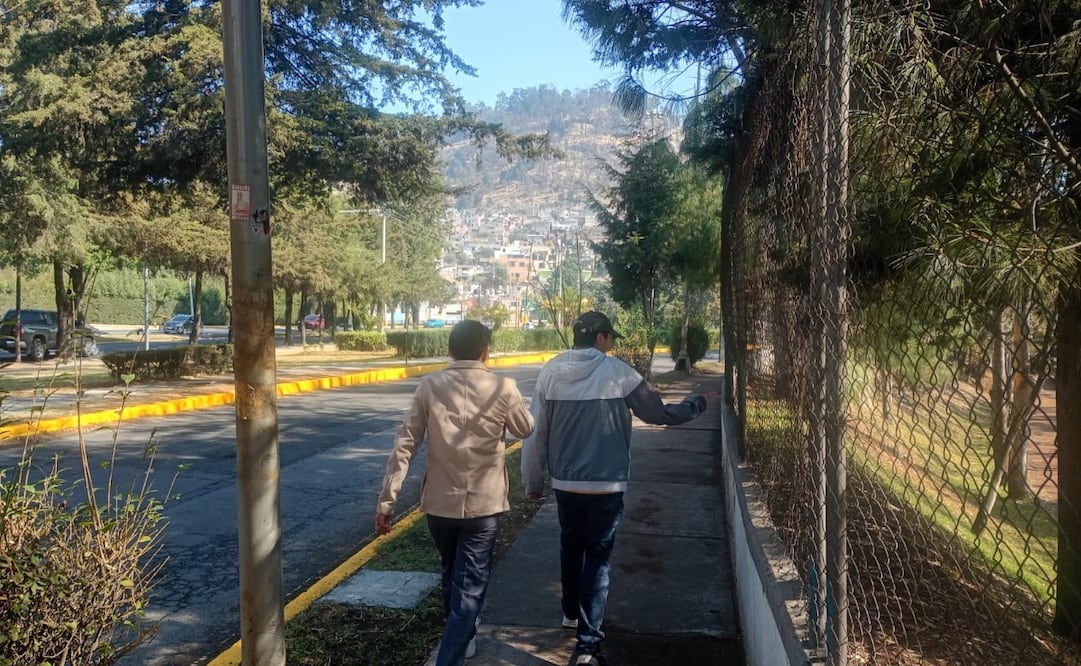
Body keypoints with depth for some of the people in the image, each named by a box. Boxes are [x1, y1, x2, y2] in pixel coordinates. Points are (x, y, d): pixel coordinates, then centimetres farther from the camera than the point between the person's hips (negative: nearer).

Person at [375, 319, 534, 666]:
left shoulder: (430, 386, -5)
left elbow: (404, 445, -8)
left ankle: (461, 638, 46)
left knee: (451, 576, 25)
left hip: (439, 502, 3)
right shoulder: (502, 388, -10)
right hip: (482, 504, -3)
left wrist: (387, 500, -3)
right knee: (469, 588, 4)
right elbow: (526, 429, 9)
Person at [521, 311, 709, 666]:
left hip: (565, 482, 4)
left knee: (570, 547, 23)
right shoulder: (618, 372, -11)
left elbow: (535, 432, -2)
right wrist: (695, 404, 21)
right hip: (606, 484, -3)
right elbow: (658, 413, 2)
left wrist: (532, 480, 10)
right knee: (597, 557, 4)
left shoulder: (550, 372, -4)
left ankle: (572, 612, 43)